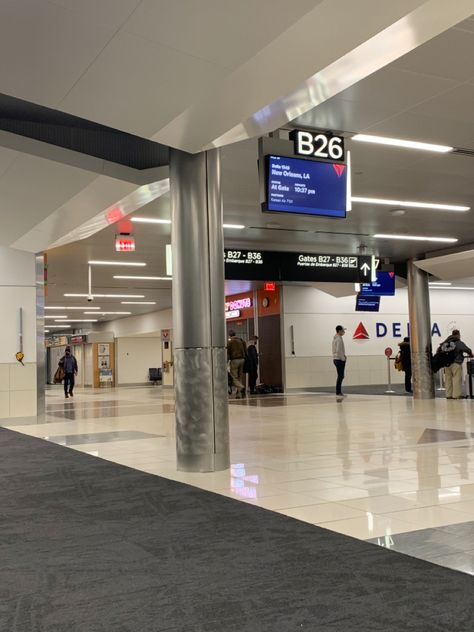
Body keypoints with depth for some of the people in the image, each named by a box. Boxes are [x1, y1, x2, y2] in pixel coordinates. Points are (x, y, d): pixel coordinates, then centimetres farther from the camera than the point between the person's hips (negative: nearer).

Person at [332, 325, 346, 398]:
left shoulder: (335, 338, 14)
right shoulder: (339, 339, -17)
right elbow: (338, 350, -24)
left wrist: (343, 356, 11)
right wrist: (343, 358, -13)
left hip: (335, 359, 10)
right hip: (339, 359, -10)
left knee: (340, 376, 15)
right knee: (340, 376, -6)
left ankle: (339, 392, 18)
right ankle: (338, 392, -4)